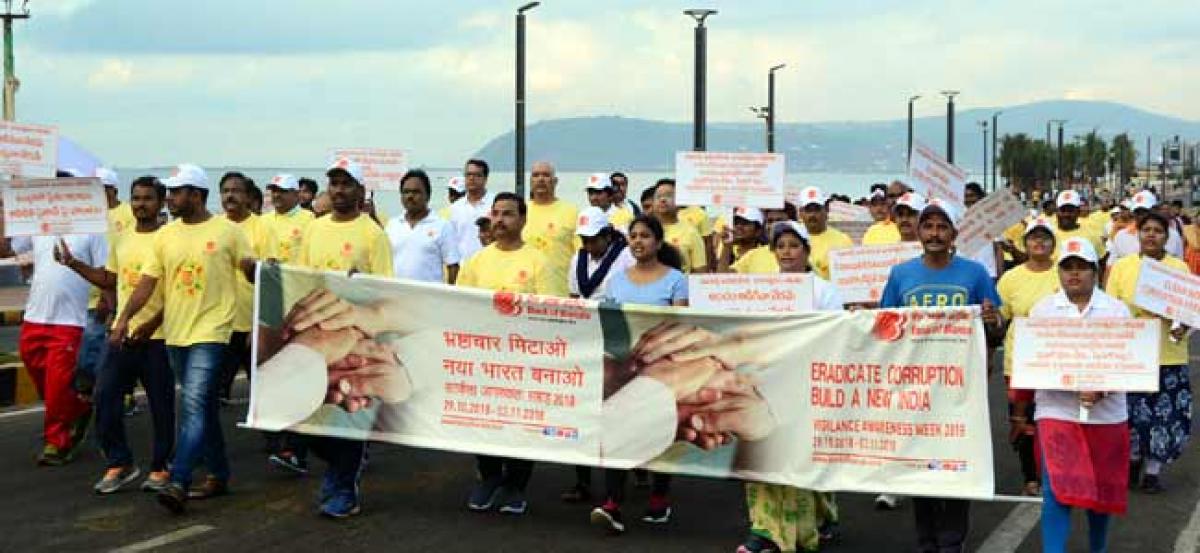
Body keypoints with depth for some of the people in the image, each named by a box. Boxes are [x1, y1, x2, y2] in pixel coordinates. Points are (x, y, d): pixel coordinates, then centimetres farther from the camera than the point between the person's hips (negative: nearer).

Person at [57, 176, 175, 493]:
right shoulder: (121, 239, 12)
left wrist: (153, 324, -20)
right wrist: (73, 264, 14)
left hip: (157, 335, -6)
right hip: (123, 333, 6)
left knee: (161, 404, 2)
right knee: (105, 397, 1)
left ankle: (161, 467, 15)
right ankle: (119, 464, 12)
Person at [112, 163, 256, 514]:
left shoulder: (227, 231, -4)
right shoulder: (165, 235, 9)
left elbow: (252, 271, 1)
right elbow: (148, 281, 6)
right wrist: (125, 317, -6)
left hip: (210, 331, -6)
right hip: (175, 332, 6)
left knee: (195, 405, -16)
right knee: (203, 408, 14)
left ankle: (179, 484, -22)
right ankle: (218, 475, 25)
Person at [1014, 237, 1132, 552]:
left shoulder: (1117, 310, 3)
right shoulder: (1042, 310, 4)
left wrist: (1101, 389, -18)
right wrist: (1021, 406, 1)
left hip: (1106, 412, 1)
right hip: (1057, 411, -1)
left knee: (1102, 488, 12)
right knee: (1058, 490, -12)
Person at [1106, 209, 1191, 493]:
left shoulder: (1180, 268, 5)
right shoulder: (1122, 267, 5)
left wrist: (1182, 327, -13)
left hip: (1169, 355, 0)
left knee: (1166, 414, 1)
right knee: (1132, 413, 2)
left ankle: (1152, 470, 16)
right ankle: (1133, 460, 27)